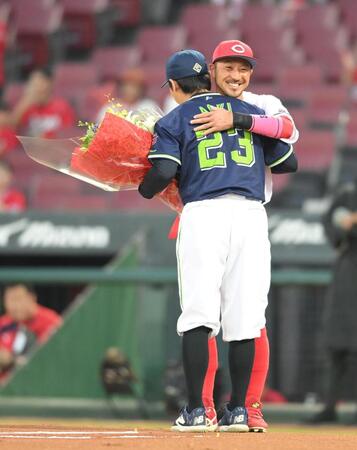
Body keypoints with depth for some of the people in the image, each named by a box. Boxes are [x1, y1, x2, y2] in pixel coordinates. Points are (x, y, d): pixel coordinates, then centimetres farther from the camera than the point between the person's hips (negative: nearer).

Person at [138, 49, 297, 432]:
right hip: (251, 214, 2)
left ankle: (196, 411, -9)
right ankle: (238, 410, 6)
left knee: (198, 315, -4)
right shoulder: (252, 112, 19)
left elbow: (165, 171, -7)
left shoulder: (174, 120, 9)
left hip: (202, 214, -2)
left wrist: (145, 190, 14)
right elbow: (289, 162, 21)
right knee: (243, 317, 4)